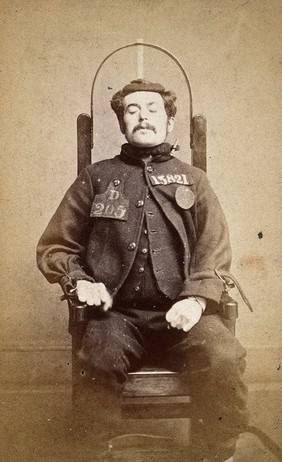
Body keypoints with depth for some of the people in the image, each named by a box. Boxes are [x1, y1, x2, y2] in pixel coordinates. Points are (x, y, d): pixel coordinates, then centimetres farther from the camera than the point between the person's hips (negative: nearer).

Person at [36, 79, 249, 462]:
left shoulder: (192, 180, 18)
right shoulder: (96, 178, 17)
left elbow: (215, 250, 8)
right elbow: (54, 246, 16)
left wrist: (197, 298, -10)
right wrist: (78, 280, -4)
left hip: (179, 314, 1)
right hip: (117, 314, 0)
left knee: (224, 359, -28)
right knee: (98, 362, -32)